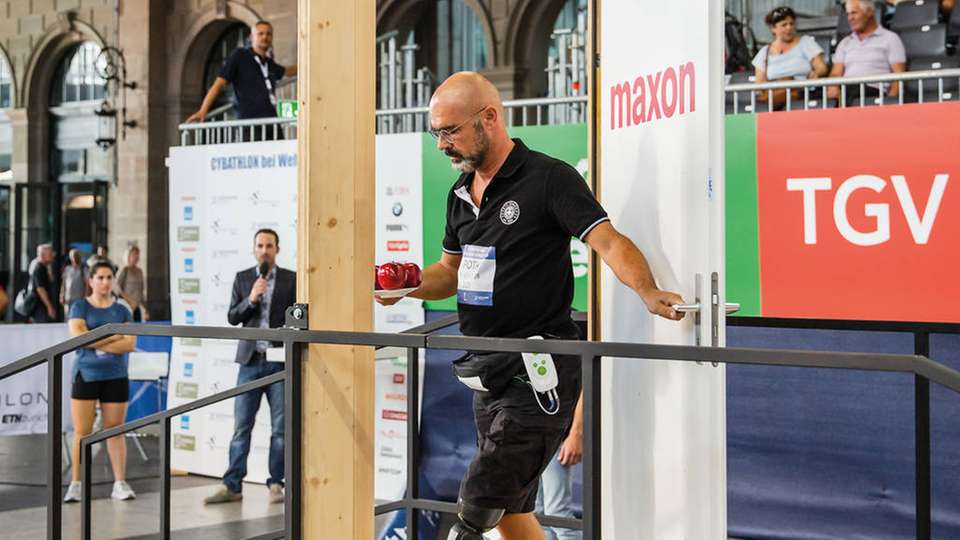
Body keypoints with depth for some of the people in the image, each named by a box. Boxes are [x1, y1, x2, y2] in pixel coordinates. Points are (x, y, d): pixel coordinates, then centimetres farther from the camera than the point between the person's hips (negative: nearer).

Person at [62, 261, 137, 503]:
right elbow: (78, 337, -10)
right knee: (82, 432, -3)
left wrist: (96, 342, -11)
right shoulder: (80, 307, 6)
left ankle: (120, 483, 5)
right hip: (86, 375, -2)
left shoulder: (121, 311, 10)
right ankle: (76, 484, 2)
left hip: (116, 377, 2)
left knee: (115, 430, 3)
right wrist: (114, 337, -8)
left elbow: (130, 343, -2)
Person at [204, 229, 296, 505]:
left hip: (280, 361, -1)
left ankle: (276, 484, 9)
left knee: (281, 427, 1)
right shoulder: (242, 278, 9)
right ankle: (232, 485, 3)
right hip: (250, 360, 1)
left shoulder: (291, 279, 4)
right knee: (241, 426, 0)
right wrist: (251, 299, -12)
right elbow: (232, 317, 4)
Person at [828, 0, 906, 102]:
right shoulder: (845, 43, 28)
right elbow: (836, 73, 17)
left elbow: (898, 76, 4)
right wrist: (833, 87, -9)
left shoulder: (890, 38, 14)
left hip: (873, 90, -4)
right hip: (845, 90, 4)